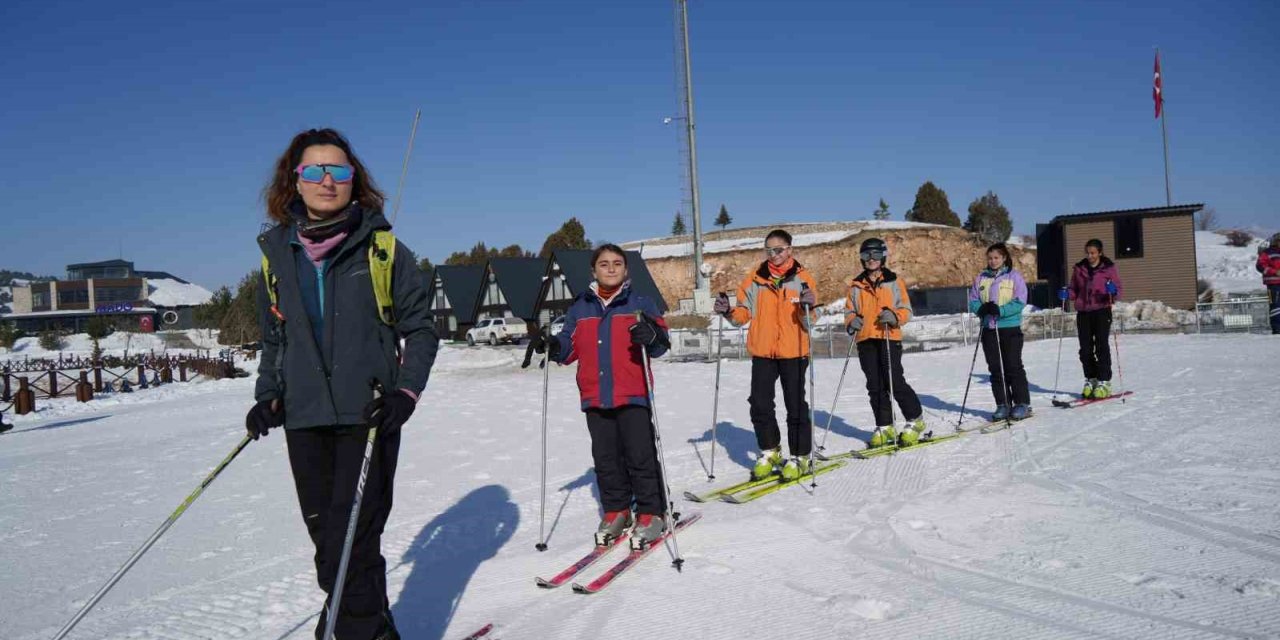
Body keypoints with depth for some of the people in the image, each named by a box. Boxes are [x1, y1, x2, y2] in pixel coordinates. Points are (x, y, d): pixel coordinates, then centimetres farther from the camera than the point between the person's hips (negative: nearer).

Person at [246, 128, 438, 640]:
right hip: (304, 418, 4)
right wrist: (267, 396, 7)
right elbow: (274, 337, 19)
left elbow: (421, 329, 2)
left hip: (368, 413, -4)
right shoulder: (277, 253, 9)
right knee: (325, 534, 8)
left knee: (352, 538, -8)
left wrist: (406, 392, -11)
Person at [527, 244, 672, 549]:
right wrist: (551, 346, -6)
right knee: (605, 457, 10)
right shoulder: (579, 308, 12)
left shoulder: (640, 303, 3)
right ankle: (615, 510, 23)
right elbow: (570, 346, 14)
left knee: (640, 455, -4)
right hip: (594, 397, 4)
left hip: (632, 394, -4)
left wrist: (651, 336, -25)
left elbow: (662, 341, -2)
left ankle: (651, 512, 9)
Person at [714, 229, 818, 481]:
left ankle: (799, 457, 16)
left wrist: (808, 306, -24)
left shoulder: (802, 278, -2)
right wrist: (728, 312, -11)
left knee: (796, 406, 4)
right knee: (760, 404, 5)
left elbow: (809, 320, -4)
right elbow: (744, 313, 8)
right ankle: (769, 452, 22)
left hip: (793, 352, -3)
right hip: (762, 352, 3)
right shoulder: (755, 279, 5)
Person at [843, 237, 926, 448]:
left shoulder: (894, 281, 5)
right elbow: (849, 311, 17)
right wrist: (852, 322, -5)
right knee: (875, 386, 5)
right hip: (865, 340, 4)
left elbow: (906, 310, 4)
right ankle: (884, 427, 14)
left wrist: (894, 316, -17)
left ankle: (915, 420, 8)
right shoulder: (856, 285, 13)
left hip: (889, 338, -3)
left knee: (895, 381, -10)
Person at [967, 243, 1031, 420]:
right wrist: (982, 308, -13)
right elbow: (972, 302, 9)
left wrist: (1000, 310, -22)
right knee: (995, 369, 5)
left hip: (1010, 328, -4)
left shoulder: (1014, 276, -2)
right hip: (989, 328, 4)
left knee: (1013, 366, -1)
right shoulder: (980, 278, 10)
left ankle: (1022, 404, 8)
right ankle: (1003, 405, 12)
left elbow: (1020, 302, -9)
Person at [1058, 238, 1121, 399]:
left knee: (1101, 346, -8)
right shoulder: (1079, 269, 11)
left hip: (1101, 310, -4)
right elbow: (1074, 290, 17)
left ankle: (1104, 382, -4)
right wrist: (1066, 293, -5)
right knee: (1085, 348, 4)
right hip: (1083, 312, 4)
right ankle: (1090, 380, 16)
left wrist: (1113, 291, -24)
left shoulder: (1109, 268, 1)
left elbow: (1118, 290, 0)